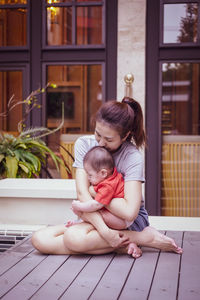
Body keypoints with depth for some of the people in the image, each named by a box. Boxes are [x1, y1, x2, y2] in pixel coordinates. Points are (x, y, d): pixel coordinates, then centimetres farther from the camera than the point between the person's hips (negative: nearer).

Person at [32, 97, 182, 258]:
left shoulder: (132, 157, -19)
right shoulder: (84, 144, -7)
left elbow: (129, 212, -31)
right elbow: (82, 192, -18)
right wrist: (104, 231, -29)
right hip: (95, 217, 6)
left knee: (74, 237, -33)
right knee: (39, 239, -17)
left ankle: (147, 236, -17)